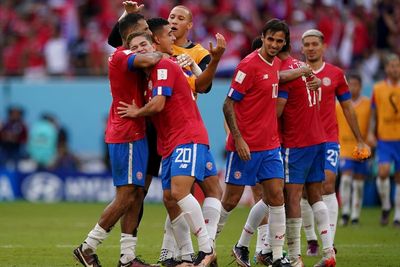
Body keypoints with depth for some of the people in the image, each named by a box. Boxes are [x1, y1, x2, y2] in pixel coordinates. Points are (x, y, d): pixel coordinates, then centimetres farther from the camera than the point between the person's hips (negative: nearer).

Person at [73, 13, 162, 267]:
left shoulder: (123, 56, 17)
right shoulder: (122, 55, -14)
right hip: (127, 136, -10)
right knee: (126, 196, -9)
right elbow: (148, 60, -33)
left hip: (134, 134, 10)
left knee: (136, 195, 8)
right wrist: (159, 54, -12)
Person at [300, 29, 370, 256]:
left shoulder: (335, 74, 4)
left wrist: (360, 140, 12)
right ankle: (311, 241, 16)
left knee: (327, 185, -14)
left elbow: (348, 108, 11)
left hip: (328, 139, -1)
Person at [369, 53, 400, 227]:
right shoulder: (378, 89, 4)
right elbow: (374, 115, 9)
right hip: (384, 139, 0)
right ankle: (385, 207, 4)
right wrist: (371, 134, -1)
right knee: (383, 172, -17)